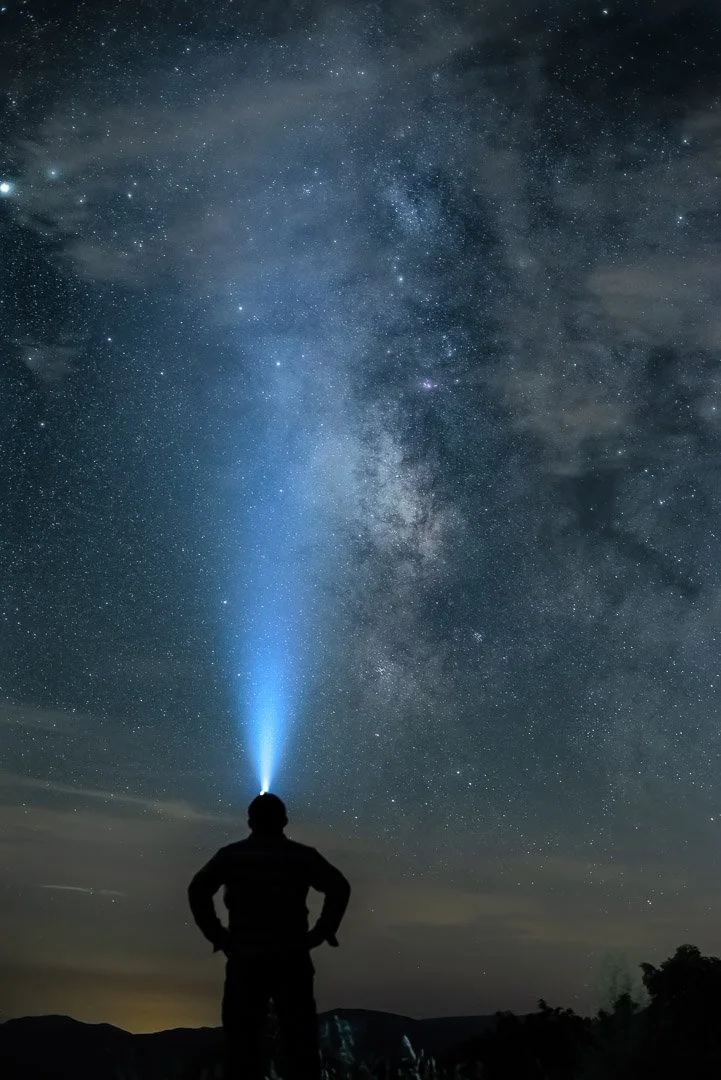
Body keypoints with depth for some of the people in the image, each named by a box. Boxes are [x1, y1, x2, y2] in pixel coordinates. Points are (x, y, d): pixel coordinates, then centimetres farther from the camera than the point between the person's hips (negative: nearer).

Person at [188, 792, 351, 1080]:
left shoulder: (231, 855, 7)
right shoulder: (302, 855, 7)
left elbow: (198, 890, -5)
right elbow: (339, 888, -5)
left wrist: (217, 936, -2)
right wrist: (321, 932, -1)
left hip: (245, 960, 0)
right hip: (291, 960, 0)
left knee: (243, 1044, 3)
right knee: (300, 1044, 4)